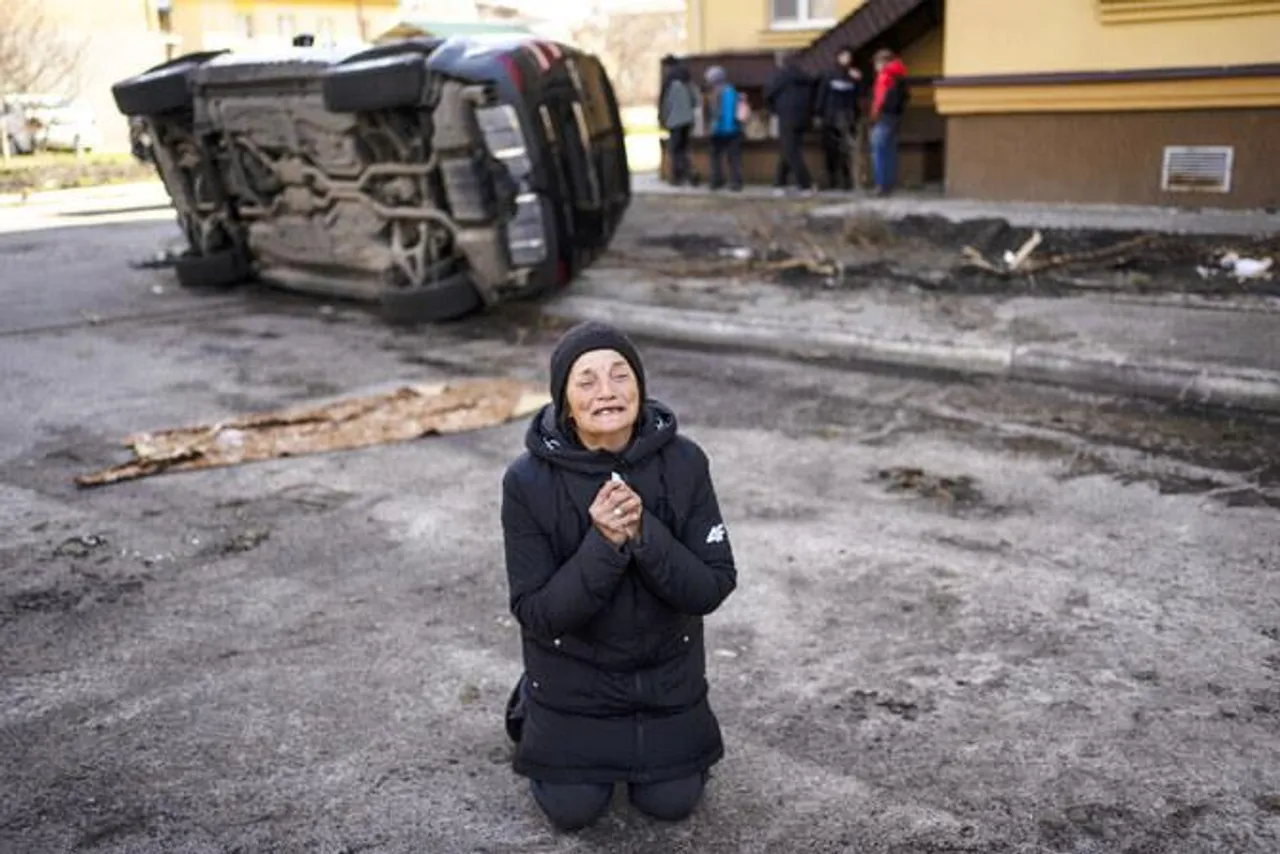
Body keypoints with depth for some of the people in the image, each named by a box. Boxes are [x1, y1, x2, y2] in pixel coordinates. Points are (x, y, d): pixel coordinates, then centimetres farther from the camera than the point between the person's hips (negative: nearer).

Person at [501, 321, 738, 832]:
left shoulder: (684, 462, -20)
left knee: (672, 803, 10)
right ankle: (533, 712, 33)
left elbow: (713, 587, -18)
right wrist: (603, 546, -36)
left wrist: (643, 534, -34)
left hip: (666, 669, 2)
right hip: (574, 676, -1)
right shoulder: (529, 481, -24)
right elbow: (535, 613, -21)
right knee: (573, 811, 8)